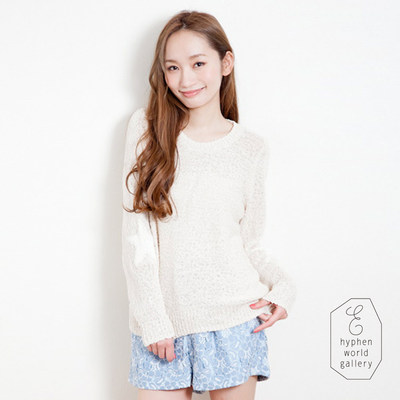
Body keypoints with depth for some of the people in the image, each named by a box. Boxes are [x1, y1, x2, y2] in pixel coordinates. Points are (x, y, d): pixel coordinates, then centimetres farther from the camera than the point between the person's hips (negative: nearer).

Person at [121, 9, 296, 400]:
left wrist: (281, 286, -10)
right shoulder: (146, 127, 0)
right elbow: (136, 233, -3)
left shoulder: (251, 148, 3)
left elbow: (251, 242, 9)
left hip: (234, 315, 1)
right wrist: (152, 319, -8)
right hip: (162, 320, 0)